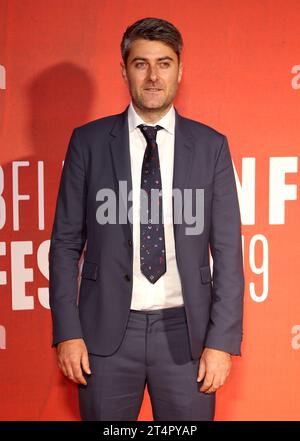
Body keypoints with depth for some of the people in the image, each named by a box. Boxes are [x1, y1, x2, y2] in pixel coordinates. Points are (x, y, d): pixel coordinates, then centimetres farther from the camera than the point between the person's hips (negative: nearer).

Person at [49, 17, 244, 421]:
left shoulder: (210, 145, 2)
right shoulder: (88, 142, 1)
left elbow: (227, 250, 1)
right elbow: (66, 242, 2)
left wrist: (222, 340, -5)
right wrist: (67, 331, -4)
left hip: (185, 330, 0)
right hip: (107, 330, 0)